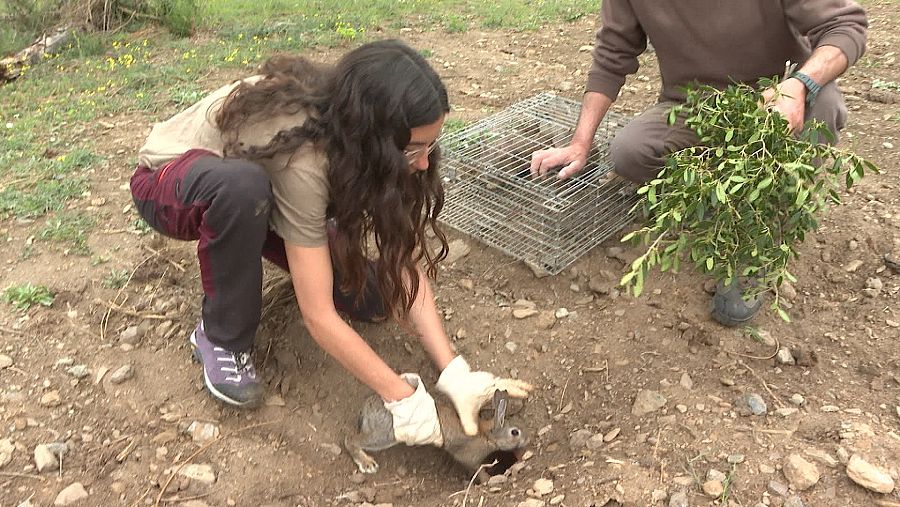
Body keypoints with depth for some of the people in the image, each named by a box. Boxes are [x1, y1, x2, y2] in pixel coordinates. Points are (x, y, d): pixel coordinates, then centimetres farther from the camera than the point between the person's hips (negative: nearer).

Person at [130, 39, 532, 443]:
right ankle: (222, 337, -16)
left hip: (261, 197, 4)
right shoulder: (302, 159, -41)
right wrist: (403, 397, -32)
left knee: (368, 294, -16)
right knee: (243, 186, -42)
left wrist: (454, 373, -28)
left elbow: (405, 259, -22)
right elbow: (318, 316, -37)